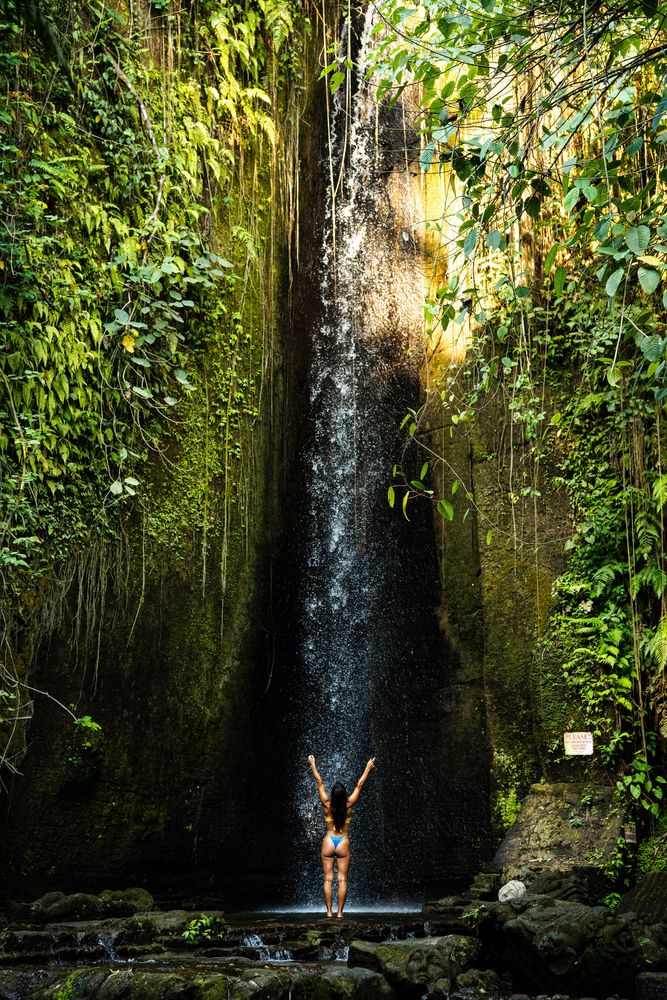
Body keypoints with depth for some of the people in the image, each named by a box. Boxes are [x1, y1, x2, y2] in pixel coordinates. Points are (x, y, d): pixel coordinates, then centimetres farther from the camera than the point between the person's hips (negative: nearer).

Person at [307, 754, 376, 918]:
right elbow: (359, 785, 0)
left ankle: (329, 912, 1)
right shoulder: (349, 806, -8)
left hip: (328, 843, 0)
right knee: (342, 880, 1)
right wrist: (368, 768, 9)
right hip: (343, 844, 0)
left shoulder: (327, 805, -8)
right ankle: (339, 912, -1)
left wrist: (313, 764, 7)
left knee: (328, 879, 3)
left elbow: (319, 782, -1)